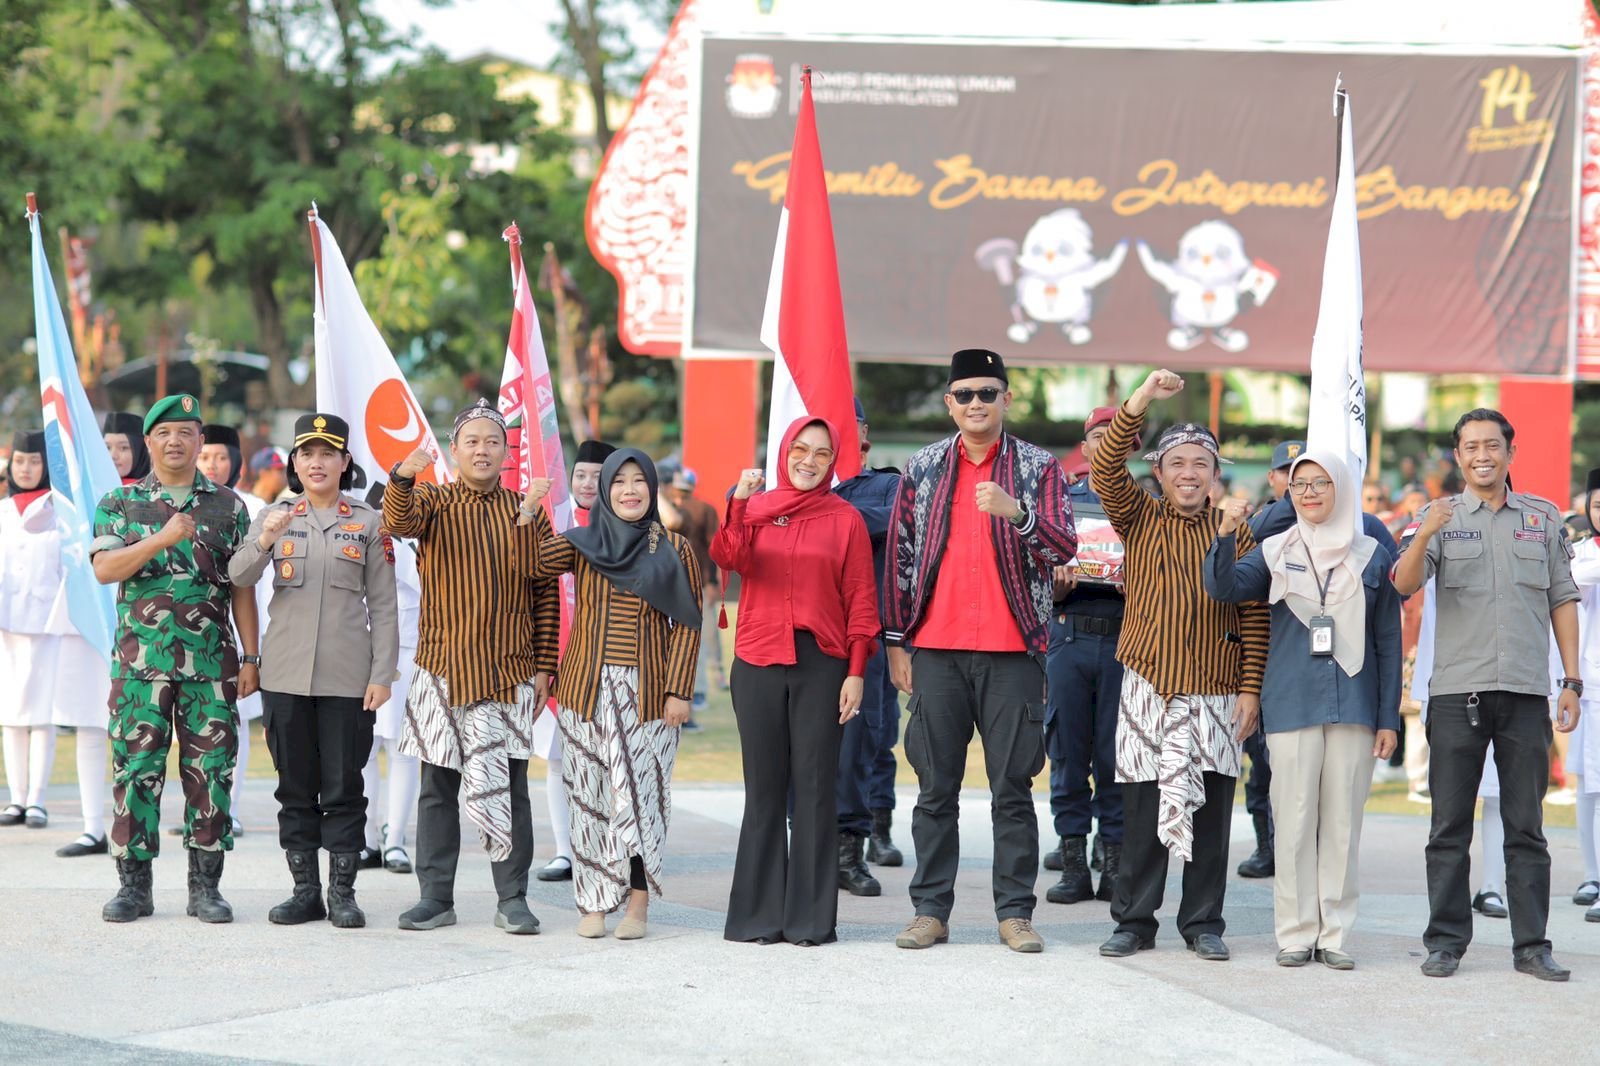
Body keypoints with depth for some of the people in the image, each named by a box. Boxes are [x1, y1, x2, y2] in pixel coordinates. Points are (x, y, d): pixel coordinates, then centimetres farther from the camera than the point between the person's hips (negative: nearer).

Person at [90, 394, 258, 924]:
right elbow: (104, 568, -7)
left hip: (212, 662, 0)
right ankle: (134, 884, 7)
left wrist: (250, 657, 2)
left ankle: (205, 885, 8)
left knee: (210, 771, 0)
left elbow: (242, 588, 8)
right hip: (140, 661, 0)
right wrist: (160, 539, -19)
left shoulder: (228, 507, 9)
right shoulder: (120, 503, 7)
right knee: (136, 769, -1)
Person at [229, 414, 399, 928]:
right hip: (286, 672, 2)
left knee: (344, 785, 0)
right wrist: (265, 541, -28)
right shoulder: (274, 517, 8)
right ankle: (305, 890, 13)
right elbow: (239, 576, -8)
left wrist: (382, 674, -5)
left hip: (348, 675, -2)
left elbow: (383, 605, 3)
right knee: (295, 784, 6)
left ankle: (342, 892, 7)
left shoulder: (368, 522, 4)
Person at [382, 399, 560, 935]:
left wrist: (544, 666, 4)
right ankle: (436, 897, 12)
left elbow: (546, 594, 10)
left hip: (510, 673, 0)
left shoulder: (528, 513, 8)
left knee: (509, 787, 1)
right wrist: (403, 476, -41)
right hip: (443, 670, 0)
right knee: (438, 787, 5)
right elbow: (399, 521, -19)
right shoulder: (433, 502, 4)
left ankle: (513, 900, 8)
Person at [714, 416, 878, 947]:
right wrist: (738, 505, -24)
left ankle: (811, 917, 3)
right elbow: (730, 559, -9)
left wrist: (856, 671, -4)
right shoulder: (754, 509, 9)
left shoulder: (845, 519, 5)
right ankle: (759, 914, 10)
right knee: (763, 788, 5)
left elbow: (860, 600, 3)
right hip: (758, 662, 2)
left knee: (814, 788, -1)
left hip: (821, 664, -2)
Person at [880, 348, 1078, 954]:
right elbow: (899, 557, 11)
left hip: (1012, 651, -1)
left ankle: (1014, 913, 6)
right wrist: (895, 642, 8)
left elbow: (1063, 549, -6)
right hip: (936, 649, 2)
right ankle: (931, 910, 10)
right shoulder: (922, 470, 9)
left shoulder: (1039, 467, 4)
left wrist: (1015, 512, -25)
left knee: (1012, 786, 1)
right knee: (935, 786, 4)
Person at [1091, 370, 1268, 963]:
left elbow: (1254, 616, 5)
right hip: (1147, 689, 0)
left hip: (1215, 693, 0)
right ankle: (1134, 920, 11)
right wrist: (1141, 401, -19)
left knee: (1210, 813, 3)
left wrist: (1250, 688, -3)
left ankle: (1203, 924, 13)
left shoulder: (1234, 533, 6)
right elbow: (1105, 468, -10)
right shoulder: (1139, 519, 6)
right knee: (1142, 810, 2)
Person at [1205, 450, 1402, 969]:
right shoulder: (1275, 552, 7)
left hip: (1354, 708, 0)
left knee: (1343, 822, 2)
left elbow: (1388, 642, 9)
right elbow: (1223, 588, -9)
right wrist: (1225, 535, -26)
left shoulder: (1371, 557, 7)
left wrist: (1389, 717, 5)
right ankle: (1297, 932, 6)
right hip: (1291, 707, 0)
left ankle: (1335, 933, 8)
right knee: (1295, 821, -1)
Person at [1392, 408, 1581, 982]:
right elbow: (1403, 585, -10)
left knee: (1526, 826, 5)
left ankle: (1532, 945, 9)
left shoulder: (1544, 518, 10)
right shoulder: (1440, 516, 5)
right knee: (1450, 826, 3)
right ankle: (1446, 941, 9)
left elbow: (1562, 601, 11)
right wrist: (1424, 536, -29)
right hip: (1457, 691, -1)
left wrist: (1572, 681, 5)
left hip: (1527, 693, 1)